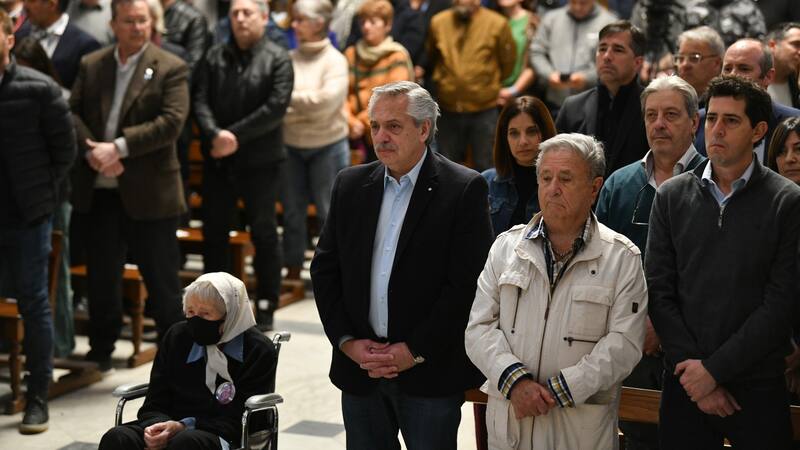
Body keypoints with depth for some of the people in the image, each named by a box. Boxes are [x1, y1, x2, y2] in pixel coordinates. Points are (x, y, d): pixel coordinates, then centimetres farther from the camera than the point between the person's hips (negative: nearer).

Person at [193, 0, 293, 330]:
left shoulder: (278, 59, -3)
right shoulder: (214, 57, 9)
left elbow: (276, 107, -13)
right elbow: (200, 101, 1)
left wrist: (236, 135, -16)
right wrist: (215, 135, -17)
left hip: (260, 159, -4)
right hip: (217, 160, 4)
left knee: (263, 233, 3)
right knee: (213, 232, 9)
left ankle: (266, 307, 11)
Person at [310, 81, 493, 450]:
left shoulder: (465, 189, -6)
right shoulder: (350, 184, 9)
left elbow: (467, 282, -11)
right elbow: (324, 268, 9)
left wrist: (415, 351, -13)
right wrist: (347, 342, -2)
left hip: (429, 372, -4)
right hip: (359, 368, 4)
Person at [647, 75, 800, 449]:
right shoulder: (671, 197, 5)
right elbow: (659, 293, 2)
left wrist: (714, 369, -11)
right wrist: (690, 366, -8)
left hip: (758, 388, -2)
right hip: (686, 381, 2)